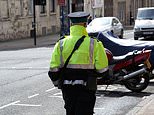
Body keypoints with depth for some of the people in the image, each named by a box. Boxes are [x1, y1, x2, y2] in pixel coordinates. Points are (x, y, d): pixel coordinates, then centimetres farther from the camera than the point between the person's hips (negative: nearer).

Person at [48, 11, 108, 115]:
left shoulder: (61, 44, -2)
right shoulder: (93, 44, -10)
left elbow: (54, 69, -3)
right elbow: (102, 68, -8)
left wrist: (57, 83, 14)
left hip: (67, 87, 3)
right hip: (86, 88, -3)